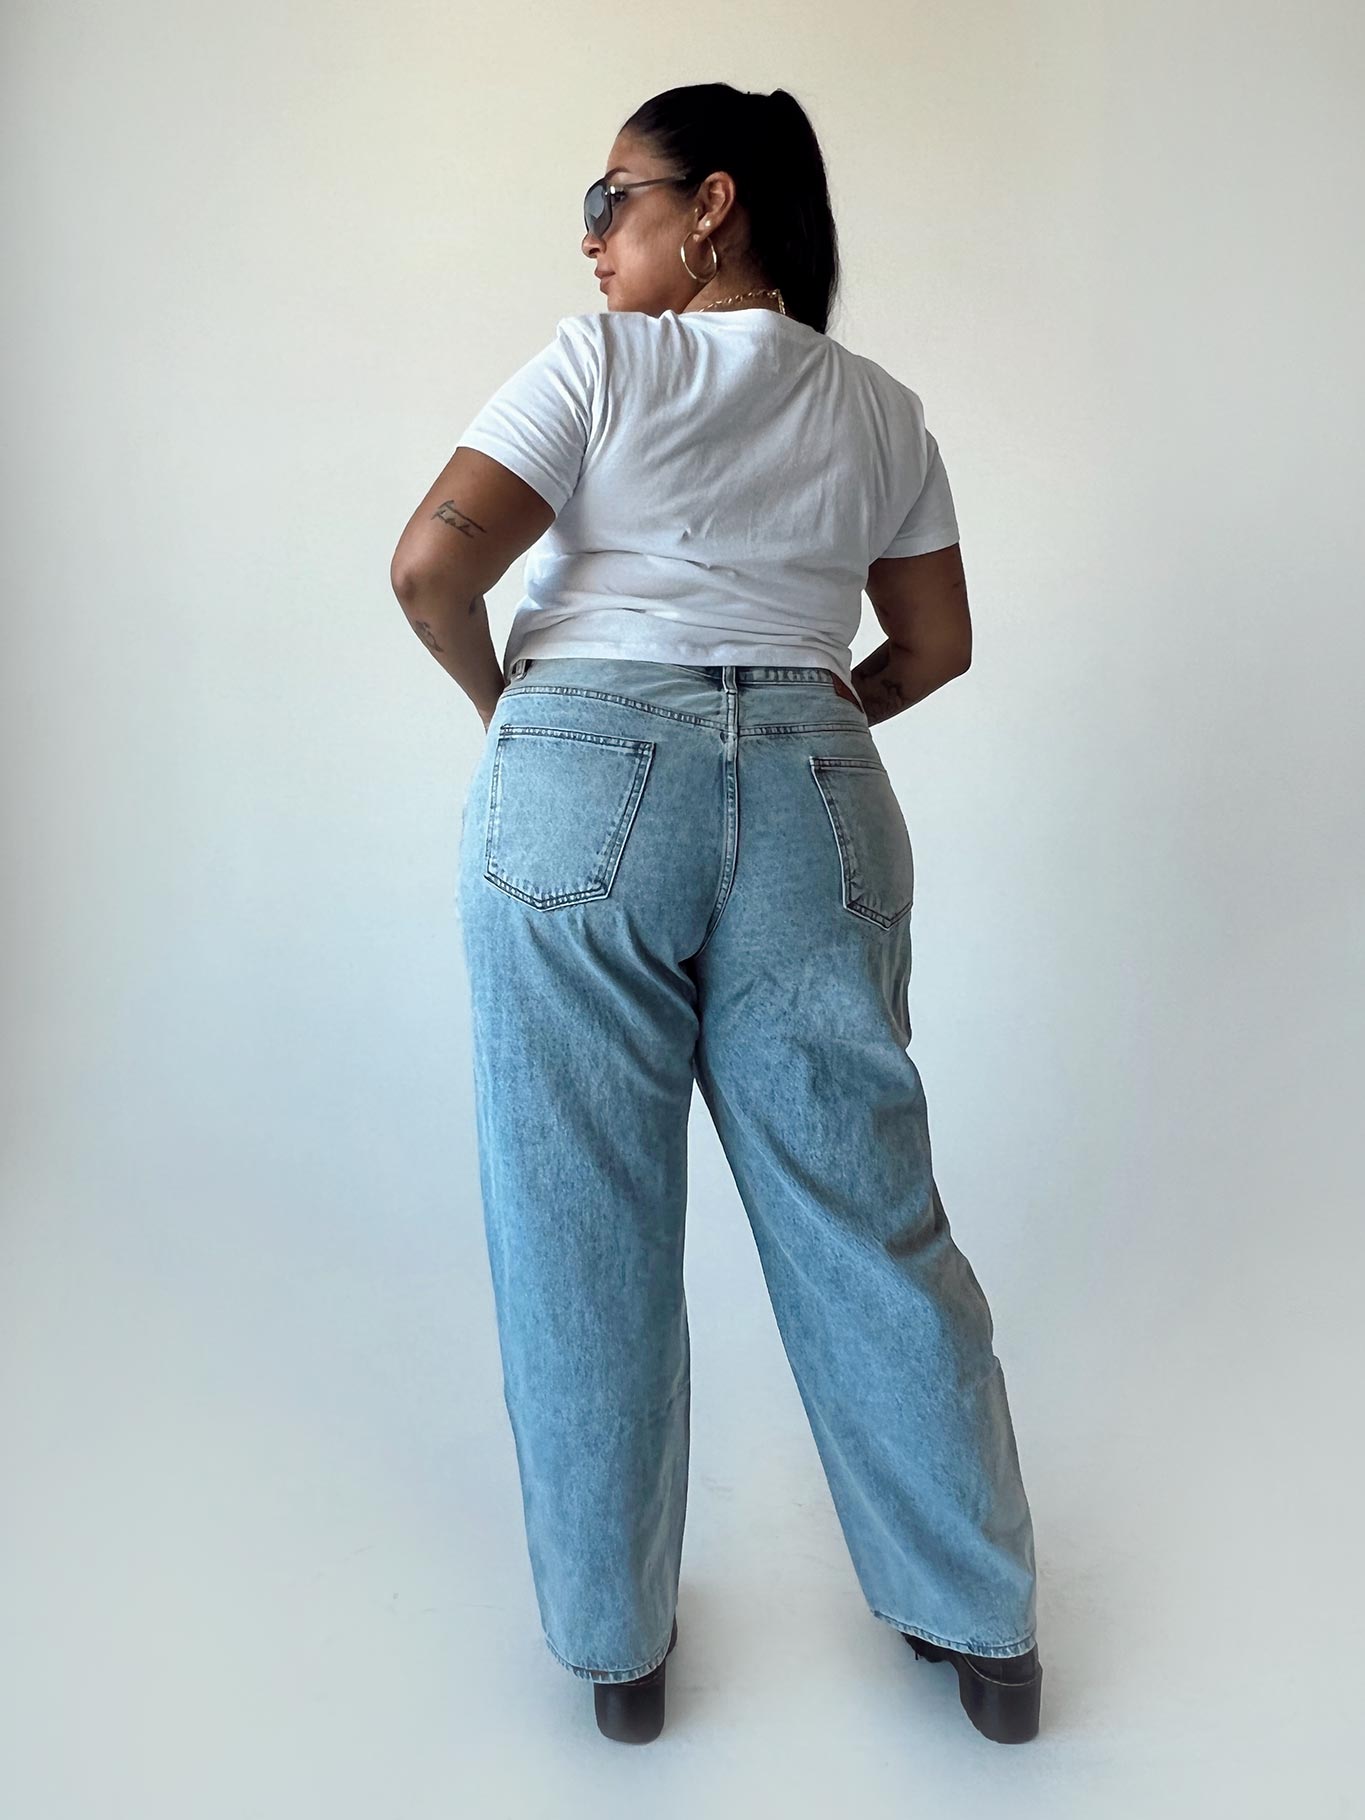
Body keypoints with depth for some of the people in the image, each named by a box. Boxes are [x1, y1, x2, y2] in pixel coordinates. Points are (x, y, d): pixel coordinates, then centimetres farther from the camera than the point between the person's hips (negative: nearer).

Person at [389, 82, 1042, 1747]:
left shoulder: (598, 361, 3)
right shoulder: (879, 408, 16)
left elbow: (432, 565, -7)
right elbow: (936, 645, 18)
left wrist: (510, 705, 9)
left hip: (582, 790, -3)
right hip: (813, 805, 4)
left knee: (582, 1227, 8)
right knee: (864, 1217, 10)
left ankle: (616, 1643, 23)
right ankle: (985, 1630, 25)